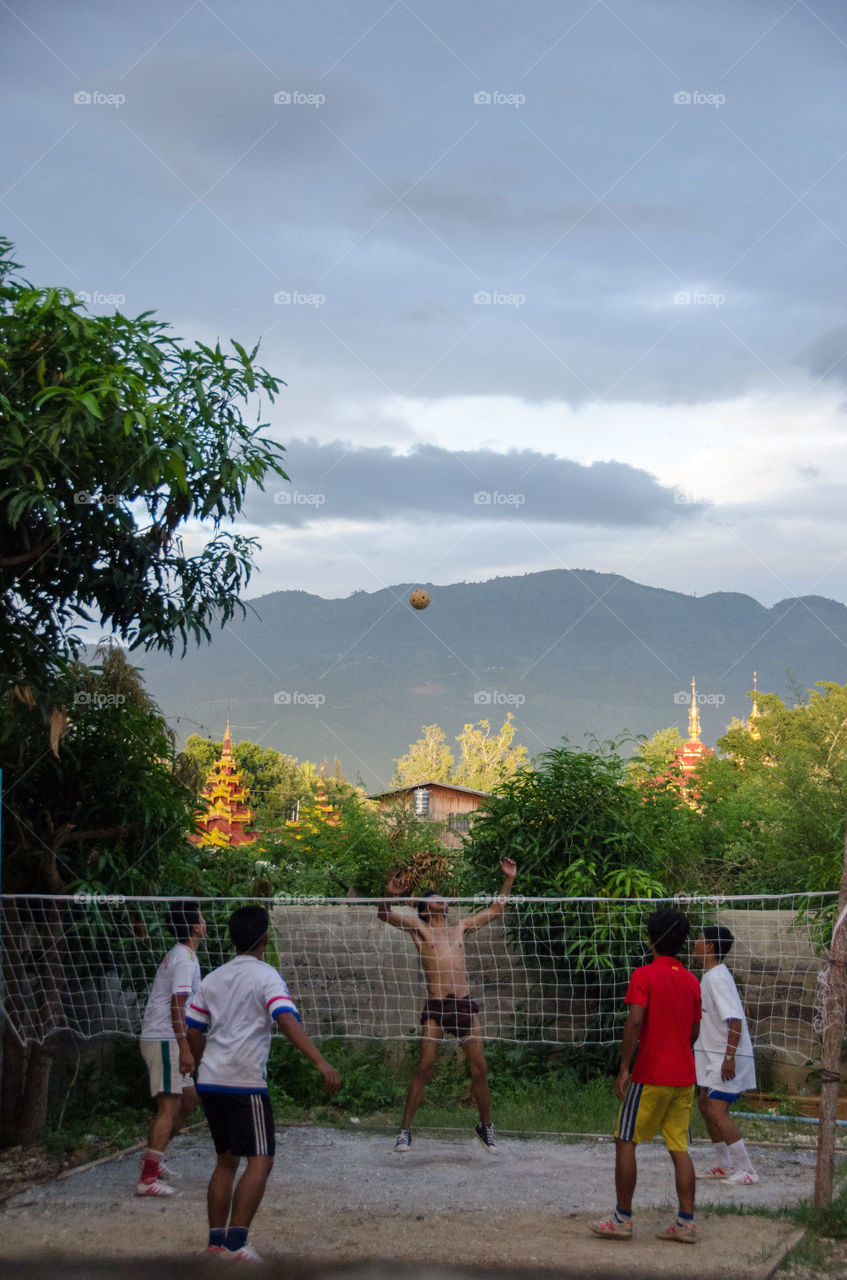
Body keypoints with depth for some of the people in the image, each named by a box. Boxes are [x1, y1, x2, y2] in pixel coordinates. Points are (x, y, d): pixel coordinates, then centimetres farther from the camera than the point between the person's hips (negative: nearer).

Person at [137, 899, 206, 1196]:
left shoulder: (177, 955, 17)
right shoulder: (186, 958, -15)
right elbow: (178, 1005, -22)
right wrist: (185, 1049, -24)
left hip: (158, 1038, 10)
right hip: (164, 1040, -10)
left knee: (189, 1098, 16)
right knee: (170, 1106, -11)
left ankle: (153, 1158, 23)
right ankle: (147, 1179, -13)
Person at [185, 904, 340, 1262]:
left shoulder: (212, 979, 13)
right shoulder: (266, 977, -7)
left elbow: (194, 1032, 15)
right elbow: (287, 1021, -22)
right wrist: (321, 1062, -29)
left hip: (210, 1082, 7)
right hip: (245, 1084, -7)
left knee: (226, 1159, 16)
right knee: (260, 1161, -3)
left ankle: (215, 1241, 14)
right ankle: (235, 1242, -12)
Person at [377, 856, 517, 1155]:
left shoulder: (460, 928, 21)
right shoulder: (418, 927, 10)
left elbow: (495, 910, 28)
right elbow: (384, 914, -1)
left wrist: (508, 880, 21)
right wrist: (389, 895, -21)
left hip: (464, 1005, 4)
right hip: (435, 1007, -3)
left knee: (479, 1068, 3)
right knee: (424, 1067, -9)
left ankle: (486, 1126, 18)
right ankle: (405, 1129, -2)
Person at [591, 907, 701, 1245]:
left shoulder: (644, 975, -9)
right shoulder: (692, 980, 9)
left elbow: (635, 1021, -18)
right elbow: (694, 1032, 14)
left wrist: (624, 1069, -15)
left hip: (650, 1076, -6)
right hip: (684, 1077, 6)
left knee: (625, 1142, 4)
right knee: (679, 1148, 8)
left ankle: (622, 1219, 5)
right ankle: (686, 1222, 5)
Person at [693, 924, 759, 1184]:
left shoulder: (717, 978, -19)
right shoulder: (710, 976, 12)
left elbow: (735, 1020, -25)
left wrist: (729, 1057, -28)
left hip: (728, 1059, -10)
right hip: (714, 1057, 10)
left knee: (717, 1111, -13)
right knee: (705, 1105, 15)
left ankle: (746, 1171, -7)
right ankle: (722, 1165, 27)